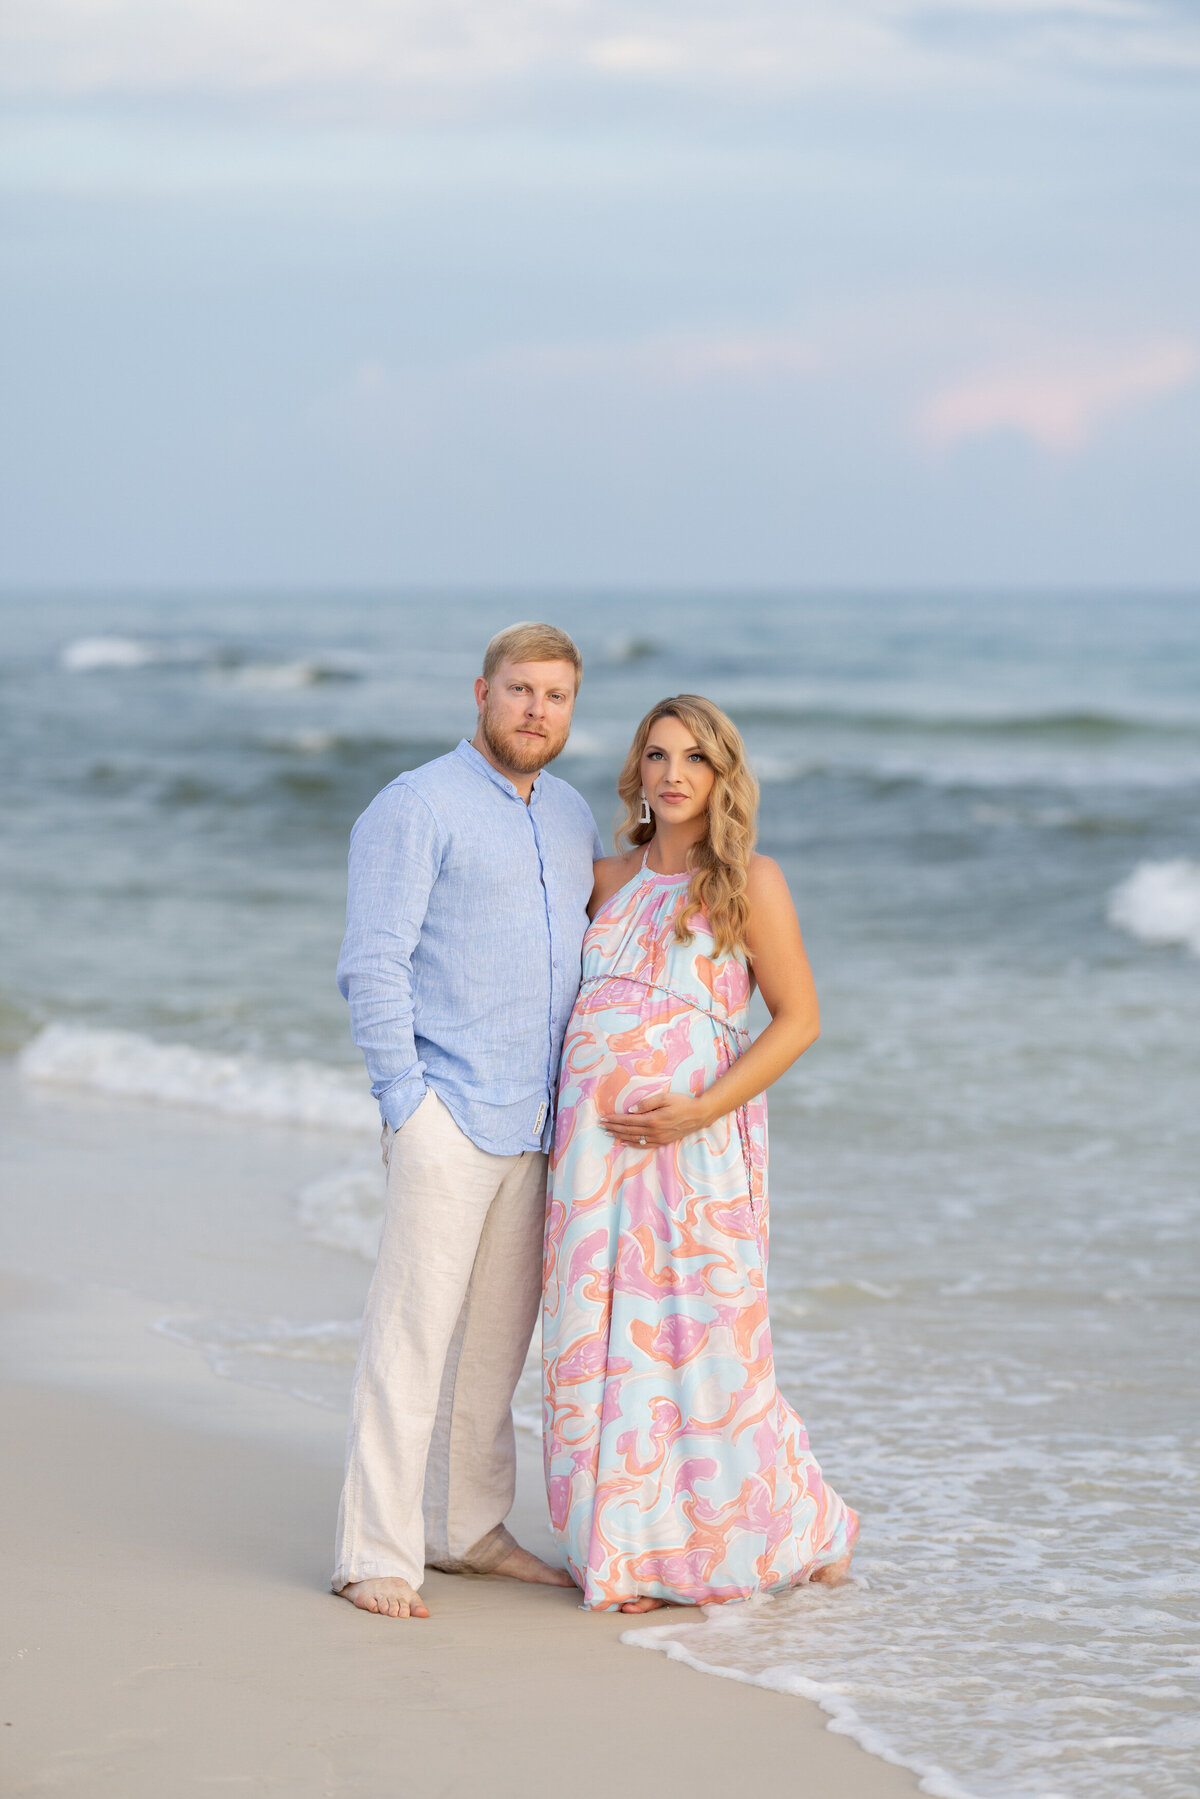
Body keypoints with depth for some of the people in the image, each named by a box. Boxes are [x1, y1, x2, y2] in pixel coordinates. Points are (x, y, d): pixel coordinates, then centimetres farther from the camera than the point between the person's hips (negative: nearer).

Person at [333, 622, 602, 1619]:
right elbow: (372, 963, -12)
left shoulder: (571, 816, 15)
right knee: (411, 1337, -8)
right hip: (447, 1115, -7)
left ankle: (468, 1528, 22)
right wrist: (405, 1100, -15)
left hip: (536, 1123, 7)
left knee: (498, 1335, 12)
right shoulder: (415, 808, -8)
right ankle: (377, 1555, -4)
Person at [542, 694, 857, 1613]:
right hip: (593, 1143, 5)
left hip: (694, 1140, -5)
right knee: (602, 1345, 5)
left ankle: (796, 1527, 16)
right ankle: (632, 1549, 14)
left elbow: (799, 1018, -6)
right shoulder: (612, 880, 12)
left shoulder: (751, 881, -3)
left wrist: (700, 1110, -15)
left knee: (699, 1342, -2)